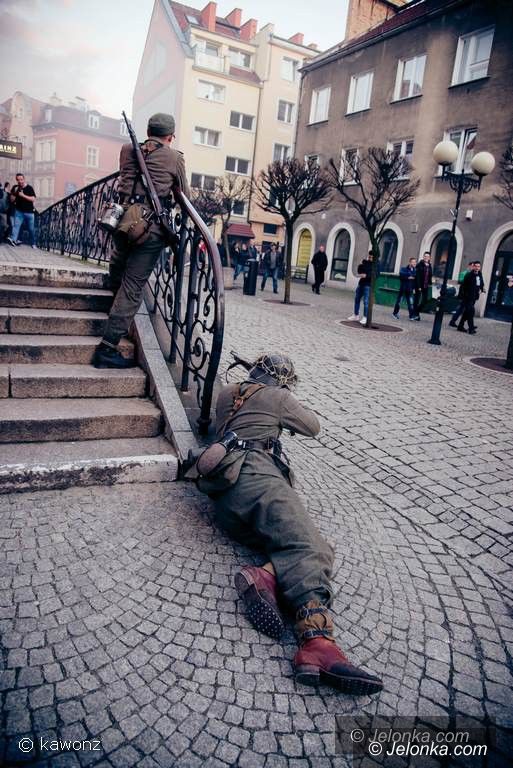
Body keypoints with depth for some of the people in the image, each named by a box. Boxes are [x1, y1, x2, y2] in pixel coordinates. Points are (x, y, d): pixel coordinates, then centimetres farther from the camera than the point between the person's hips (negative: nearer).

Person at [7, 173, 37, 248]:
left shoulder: (29, 188, -4)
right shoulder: (15, 188, 5)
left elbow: (33, 199, -14)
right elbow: (12, 200, 6)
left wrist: (23, 195, -22)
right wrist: (14, 193, -11)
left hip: (29, 212, -2)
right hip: (19, 211, 2)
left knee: (31, 229, 7)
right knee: (16, 225, -16)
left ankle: (33, 243, 19)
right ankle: (13, 239, -28)